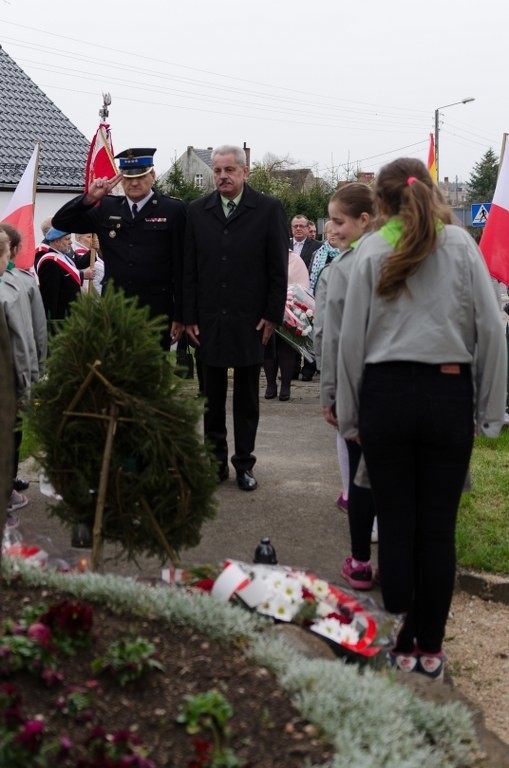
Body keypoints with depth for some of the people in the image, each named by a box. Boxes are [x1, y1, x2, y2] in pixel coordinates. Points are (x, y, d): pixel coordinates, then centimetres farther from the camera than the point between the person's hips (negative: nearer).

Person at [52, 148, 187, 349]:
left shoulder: (173, 210, -1)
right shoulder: (106, 208, 10)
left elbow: (181, 266, -3)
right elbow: (60, 223, 9)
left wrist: (179, 316, -6)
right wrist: (89, 198, -6)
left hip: (156, 311, -3)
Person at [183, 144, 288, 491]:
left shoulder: (269, 209, -1)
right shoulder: (198, 211, 6)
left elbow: (279, 268, -2)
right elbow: (189, 268, 6)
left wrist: (273, 315, -6)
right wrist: (189, 316, 1)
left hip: (250, 320, -2)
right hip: (208, 320, 2)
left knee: (247, 397, 8)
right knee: (212, 396, 8)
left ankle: (244, 463, 17)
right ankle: (216, 460, 19)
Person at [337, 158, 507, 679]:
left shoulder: (371, 250, 0)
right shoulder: (460, 244, 1)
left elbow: (352, 337, -1)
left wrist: (350, 415, 8)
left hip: (386, 393, 0)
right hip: (449, 392, 0)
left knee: (396, 523, 10)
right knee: (438, 528, 8)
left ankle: (402, 646, 18)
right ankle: (429, 648, 17)